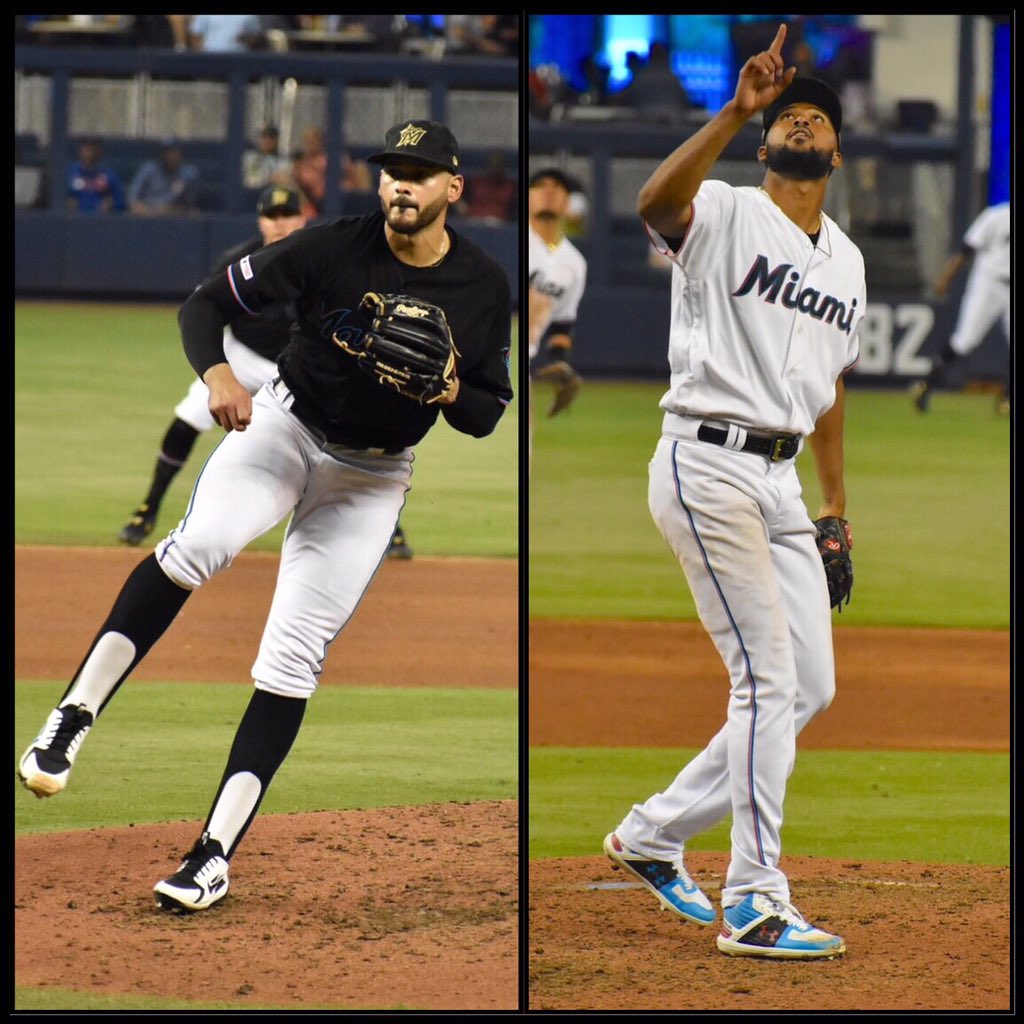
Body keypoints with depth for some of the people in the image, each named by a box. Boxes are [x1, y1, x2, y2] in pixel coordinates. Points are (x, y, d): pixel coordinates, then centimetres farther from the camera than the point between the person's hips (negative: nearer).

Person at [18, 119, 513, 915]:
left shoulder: (486, 287, -8)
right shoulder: (334, 249, -15)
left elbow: (488, 416, 0)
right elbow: (208, 303, -11)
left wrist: (451, 391, -23)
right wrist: (217, 372, -32)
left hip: (374, 475, 2)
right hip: (285, 428, -2)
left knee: (294, 658, -6)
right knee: (201, 544, -33)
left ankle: (216, 852, -4)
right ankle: (74, 719, -28)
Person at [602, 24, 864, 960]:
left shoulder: (846, 261, 18)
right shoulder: (725, 216, -5)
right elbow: (656, 202, -30)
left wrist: (836, 514, 23)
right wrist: (736, 112, -39)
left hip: (781, 480, 8)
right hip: (707, 465, -8)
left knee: (812, 684, 6)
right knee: (770, 677, -12)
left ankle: (655, 832, 19)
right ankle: (754, 905, -9)